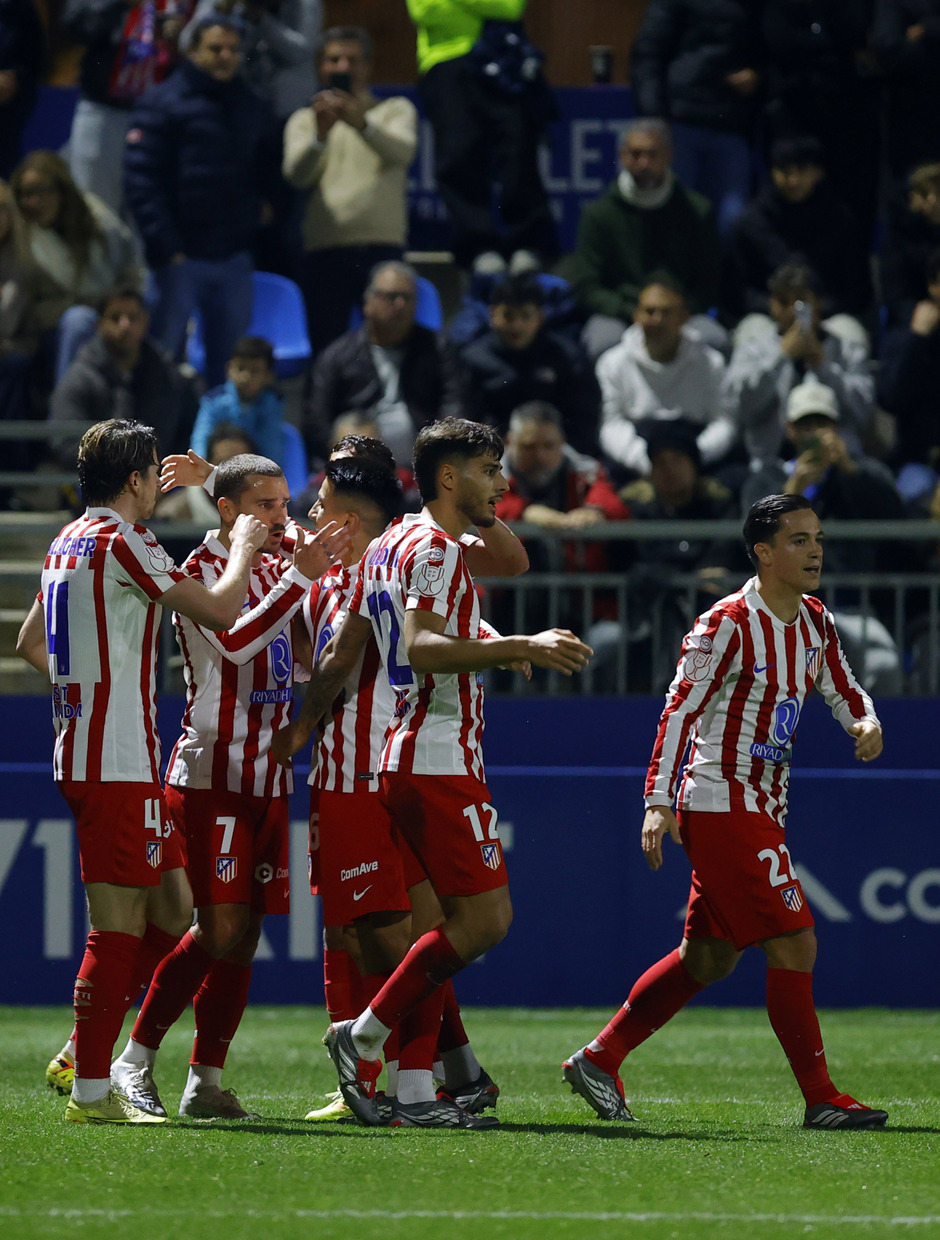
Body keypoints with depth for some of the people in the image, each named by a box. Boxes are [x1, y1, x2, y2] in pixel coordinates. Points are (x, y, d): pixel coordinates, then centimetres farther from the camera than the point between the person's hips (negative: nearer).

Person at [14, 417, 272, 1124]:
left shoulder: (67, 543, 16)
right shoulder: (122, 542, -12)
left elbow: (30, 644, 28)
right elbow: (219, 610, -12)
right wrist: (243, 551, 6)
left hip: (79, 747, 10)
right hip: (118, 763, -10)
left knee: (173, 910, 13)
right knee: (120, 927, -8)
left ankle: (80, 1055, 14)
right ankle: (92, 1091, -7)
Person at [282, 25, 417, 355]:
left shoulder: (396, 110, 14)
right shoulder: (304, 120, 17)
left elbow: (401, 152, -9)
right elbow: (296, 173, -2)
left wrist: (361, 124, -29)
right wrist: (320, 135, -23)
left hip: (382, 245, -1)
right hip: (324, 250, 1)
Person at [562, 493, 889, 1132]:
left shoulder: (816, 623, 9)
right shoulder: (729, 624, -15)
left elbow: (845, 689, 22)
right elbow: (679, 710, -15)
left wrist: (866, 721, -2)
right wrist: (659, 802, -20)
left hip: (761, 807, 9)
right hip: (722, 806, -9)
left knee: (709, 957, 13)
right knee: (794, 943, -11)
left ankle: (599, 1060, 22)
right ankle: (821, 1099, -7)